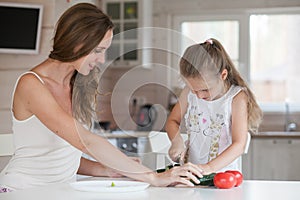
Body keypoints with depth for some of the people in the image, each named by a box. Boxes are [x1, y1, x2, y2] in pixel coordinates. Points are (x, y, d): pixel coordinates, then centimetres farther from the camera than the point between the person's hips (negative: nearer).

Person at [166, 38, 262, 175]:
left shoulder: (237, 98, -10)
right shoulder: (189, 92, 3)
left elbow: (239, 145, -15)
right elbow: (172, 121, 16)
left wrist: (209, 167, -27)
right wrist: (177, 141, -6)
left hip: (222, 172, -3)